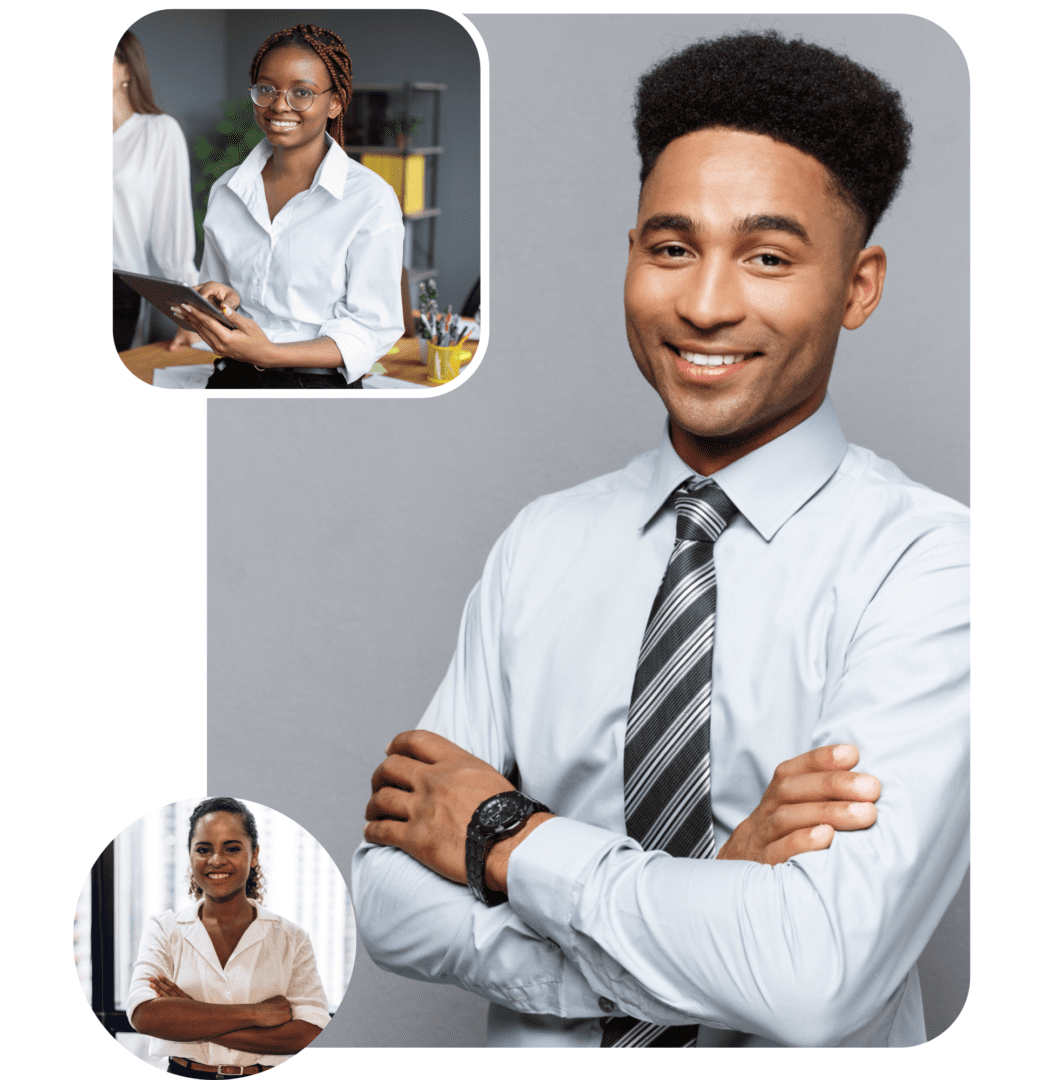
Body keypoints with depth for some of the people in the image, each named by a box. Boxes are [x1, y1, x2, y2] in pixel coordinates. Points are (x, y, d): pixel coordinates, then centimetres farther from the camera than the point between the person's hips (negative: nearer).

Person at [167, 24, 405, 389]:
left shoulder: (372, 200, -6)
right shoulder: (226, 191, 12)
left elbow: (371, 328, -7)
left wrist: (269, 354, -20)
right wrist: (225, 302, -3)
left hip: (321, 385, -7)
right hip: (233, 380, 7)